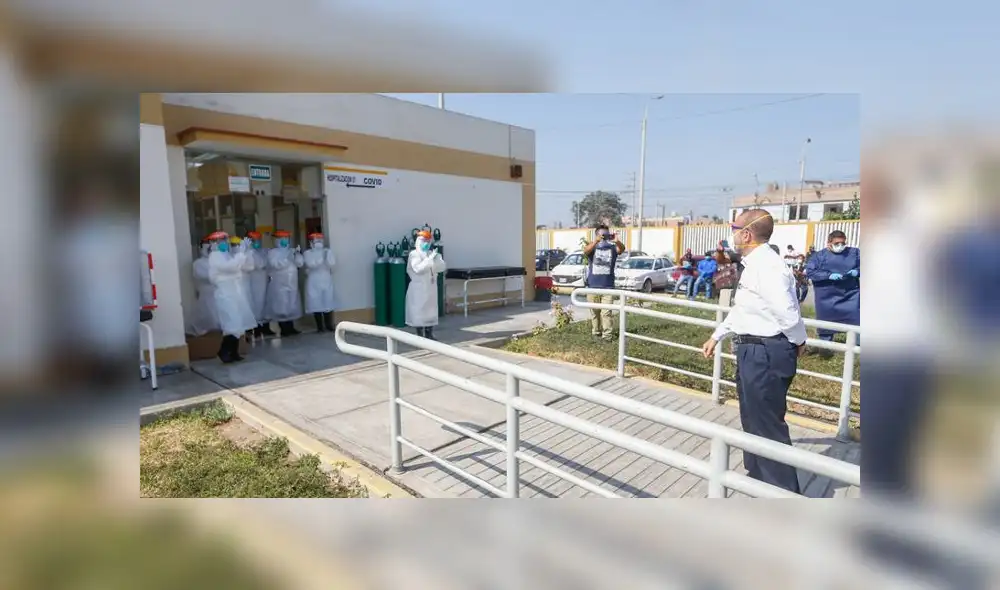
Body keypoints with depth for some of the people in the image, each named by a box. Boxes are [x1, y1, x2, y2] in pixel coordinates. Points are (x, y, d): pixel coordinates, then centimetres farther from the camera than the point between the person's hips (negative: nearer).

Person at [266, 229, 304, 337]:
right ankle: (284, 330, 0)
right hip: (279, 285, -5)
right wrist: (287, 257, -20)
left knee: (291, 307, 8)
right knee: (281, 308, -5)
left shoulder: (291, 251, 13)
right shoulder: (272, 252, -2)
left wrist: (297, 254, -11)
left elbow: (300, 263, 2)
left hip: (292, 284, 5)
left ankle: (291, 328, 15)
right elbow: (276, 264, -18)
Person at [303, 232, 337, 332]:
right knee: (316, 304, 0)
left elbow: (332, 263, -8)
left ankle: (329, 326, 6)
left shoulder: (327, 251, 6)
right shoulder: (307, 253, 3)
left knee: (328, 304, 0)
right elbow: (310, 264, -13)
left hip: (326, 281, 1)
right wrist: (321, 259, -14)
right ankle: (320, 327, 5)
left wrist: (327, 256, -17)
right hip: (314, 283, -1)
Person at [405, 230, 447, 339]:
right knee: (419, 311, -2)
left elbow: (442, 267, 2)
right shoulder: (414, 254, -8)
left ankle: (429, 334, 19)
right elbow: (418, 268, -24)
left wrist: (436, 259, -14)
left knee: (431, 310, 10)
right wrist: (429, 259, -26)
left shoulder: (432, 253, 10)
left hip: (431, 286, 6)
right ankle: (420, 335, 6)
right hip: (419, 287, -6)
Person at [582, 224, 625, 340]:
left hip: (608, 286, -1)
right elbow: (586, 251, -23)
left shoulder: (612, 248, 3)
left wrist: (616, 241, -39)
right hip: (592, 286, 1)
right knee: (594, 311, 11)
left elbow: (622, 249, -18)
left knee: (606, 312, -7)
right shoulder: (593, 247, 1)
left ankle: (608, 334, -6)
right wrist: (596, 241, -40)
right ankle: (596, 332, 22)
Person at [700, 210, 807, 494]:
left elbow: (788, 313, -27)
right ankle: (758, 477, 43)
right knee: (753, 419, 24)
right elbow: (741, 308, 22)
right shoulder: (754, 264, 12)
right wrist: (717, 336, 24)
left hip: (765, 353, -11)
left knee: (767, 425, 1)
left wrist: (798, 342, -9)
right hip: (754, 351, 11)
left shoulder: (766, 266, -22)